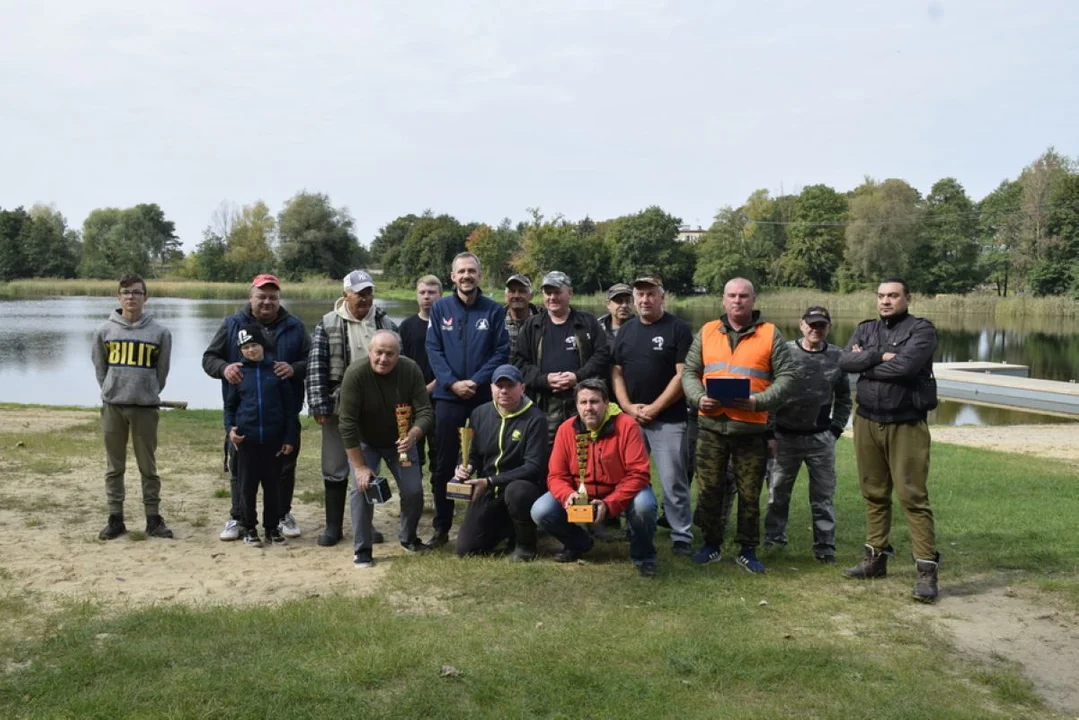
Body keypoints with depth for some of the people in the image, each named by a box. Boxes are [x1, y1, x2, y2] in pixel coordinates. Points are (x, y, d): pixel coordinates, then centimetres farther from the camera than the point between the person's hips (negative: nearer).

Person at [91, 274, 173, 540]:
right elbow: (99, 366, 13)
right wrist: (111, 391, 11)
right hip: (112, 406, 1)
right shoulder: (105, 330, 2)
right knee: (114, 466, 8)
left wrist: (149, 393, 8)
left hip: (145, 407, -1)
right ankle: (115, 518, 16)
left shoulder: (159, 332, -2)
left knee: (148, 466, 5)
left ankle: (153, 518, 13)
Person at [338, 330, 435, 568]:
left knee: (414, 491, -1)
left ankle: (408, 538, 25)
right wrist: (360, 466, -26)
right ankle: (362, 549, -1)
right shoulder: (355, 374, -30)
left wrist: (413, 435, -42)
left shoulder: (411, 370, -23)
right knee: (363, 489, -17)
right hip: (364, 442, -2)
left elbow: (425, 411, -21)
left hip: (400, 440, 2)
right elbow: (348, 423, -27)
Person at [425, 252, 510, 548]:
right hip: (448, 397, 1)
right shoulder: (440, 308, 4)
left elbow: (501, 352, -3)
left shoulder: (494, 310, 2)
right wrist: (452, 382, -13)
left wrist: (477, 381, -14)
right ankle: (441, 527, 17)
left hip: (484, 397, 0)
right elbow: (433, 350, 0)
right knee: (444, 465, 6)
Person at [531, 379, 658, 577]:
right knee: (540, 511, -16)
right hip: (580, 495, 3)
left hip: (621, 494, -3)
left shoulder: (626, 426, -21)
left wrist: (609, 504, -34)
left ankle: (642, 555, -2)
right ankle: (578, 544, 16)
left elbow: (638, 474, -24)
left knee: (644, 505, -35)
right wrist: (567, 495, -31)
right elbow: (556, 475, -7)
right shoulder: (566, 429, -11)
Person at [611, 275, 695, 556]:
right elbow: (616, 372, 11)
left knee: (673, 481, -3)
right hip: (630, 417, 5)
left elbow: (683, 375, -10)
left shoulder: (678, 329, -4)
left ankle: (682, 537, 6)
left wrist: (654, 408, -13)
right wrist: (628, 407, -4)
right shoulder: (626, 330, 12)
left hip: (668, 419, -5)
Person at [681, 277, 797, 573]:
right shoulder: (707, 332, 10)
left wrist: (759, 401, -15)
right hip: (712, 426, 2)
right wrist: (699, 397, -9)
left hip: (752, 428, -2)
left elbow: (787, 377, -1)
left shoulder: (771, 334, 3)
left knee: (750, 493, 5)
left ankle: (748, 550, 18)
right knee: (709, 489, 7)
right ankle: (711, 544, 22)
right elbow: (689, 372, 11)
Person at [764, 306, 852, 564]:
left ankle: (825, 547, 15)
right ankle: (773, 538, 27)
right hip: (785, 436, -1)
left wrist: (835, 430, 4)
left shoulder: (837, 357, 3)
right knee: (778, 492, 11)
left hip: (821, 438, 1)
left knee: (823, 495, 6)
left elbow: (844, 398, 12)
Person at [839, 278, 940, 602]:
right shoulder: (866, 329, 12)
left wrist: (866, 364, -7)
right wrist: (880, 355, -15)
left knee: (913, 497, -7)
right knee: (874, 494, 12)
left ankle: (926, 569, -4)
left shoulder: (921, 329, -4)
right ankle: (876, 557, 23)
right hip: (867, 422, 5)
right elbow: (845, 361, -4)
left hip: (906, 426, -5)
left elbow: (905, 365, -21)